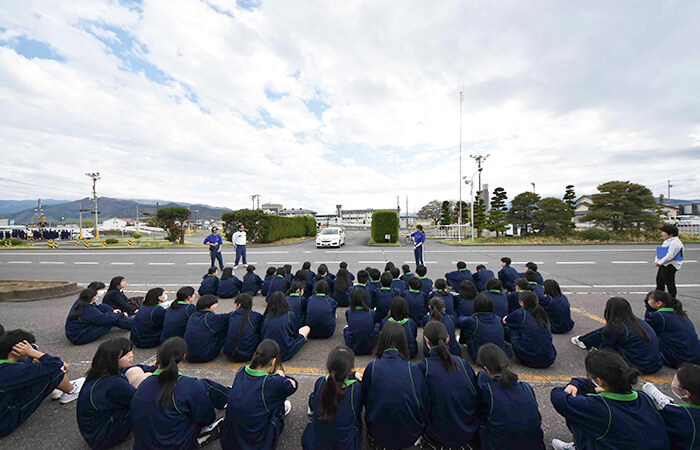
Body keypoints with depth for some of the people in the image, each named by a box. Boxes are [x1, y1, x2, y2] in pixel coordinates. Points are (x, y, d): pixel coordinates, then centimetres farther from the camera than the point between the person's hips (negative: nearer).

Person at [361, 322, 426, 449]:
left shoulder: (372, 367, -19)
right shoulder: (414, 370, -19)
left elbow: (364, 399, -3)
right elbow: (422, 406, -6)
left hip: (379, 435, -1)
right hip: (410, 437, 1)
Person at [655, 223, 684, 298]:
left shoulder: (675, 243, -16)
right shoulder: (666, 241, 14)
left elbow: (670, 256, -21)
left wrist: (660, 263, -15)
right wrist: (656, 261, 3)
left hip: (670, 266, -10)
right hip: (663, 266, 10)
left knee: (670, 284, 0)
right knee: (659, 282, 16)